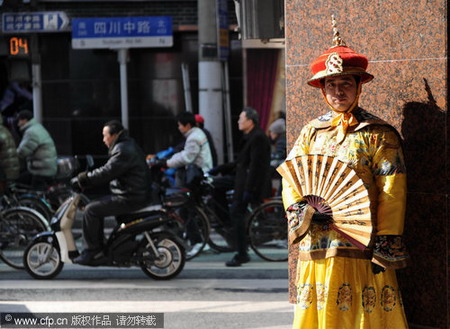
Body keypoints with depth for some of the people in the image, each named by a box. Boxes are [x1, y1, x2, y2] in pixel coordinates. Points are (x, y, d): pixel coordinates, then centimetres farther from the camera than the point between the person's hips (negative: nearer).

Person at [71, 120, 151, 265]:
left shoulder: (123, 150, -16)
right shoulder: (129, 146, 19)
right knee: (96, 207, 19)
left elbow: (107, 172, -24)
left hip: (129, 198, -11)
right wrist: (85, 178, 13)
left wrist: (83, 179, -17)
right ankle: (99, 249, 19)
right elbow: (108, 170, 21)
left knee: (91, 210, -12)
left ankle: (92, 251, -9)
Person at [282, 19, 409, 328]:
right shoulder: (311, 132, 16)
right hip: (315, 246, 4)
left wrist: (385, 244, -13)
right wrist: (299, 209, -10)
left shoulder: (379, 134, 0)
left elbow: (392, 193, -5)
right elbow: (290, 176, 12)